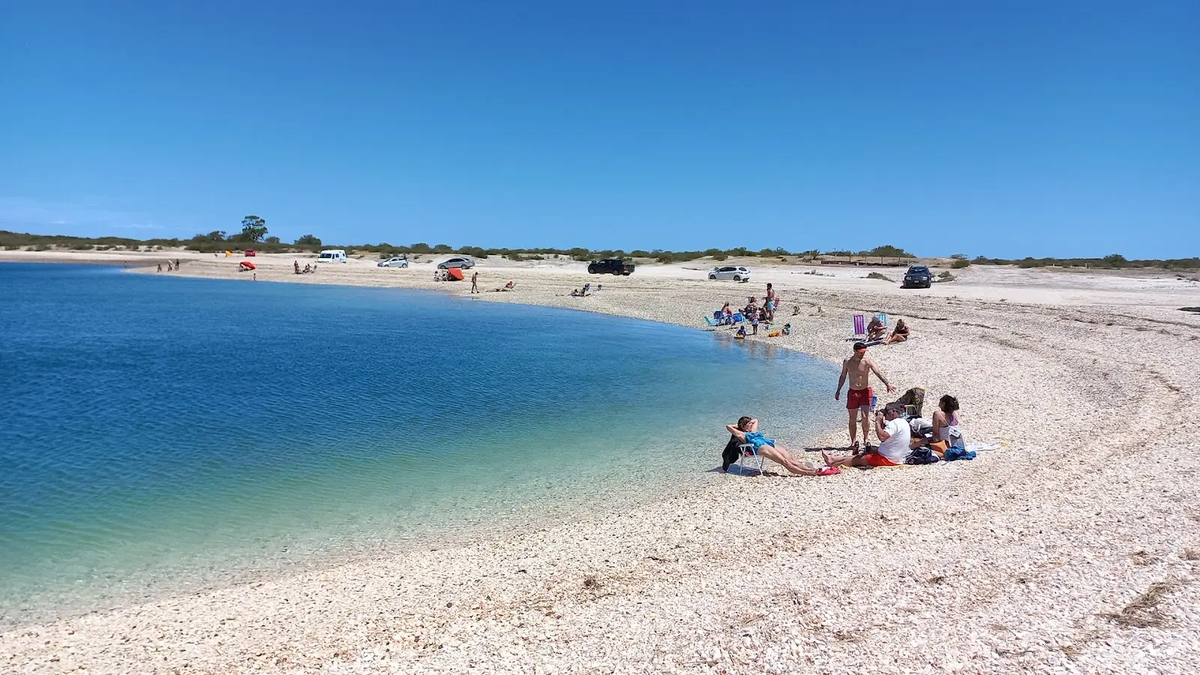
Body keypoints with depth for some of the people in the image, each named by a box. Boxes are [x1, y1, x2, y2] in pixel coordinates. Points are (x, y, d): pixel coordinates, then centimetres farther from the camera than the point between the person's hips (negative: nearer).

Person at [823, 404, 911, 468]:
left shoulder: (895, 423, -20)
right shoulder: (903, 422, 14)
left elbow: (882, 437, -33)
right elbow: (885, 434, 20)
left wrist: (878, 422, -20)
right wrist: (882, 423, 6)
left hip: (889, 459, -10)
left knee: (858, 459, -1)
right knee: (862, 454, 14)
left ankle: (833, 463, 9)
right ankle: (833, 459, 19)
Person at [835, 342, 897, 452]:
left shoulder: (868, 362, -9)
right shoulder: (847, 362, 0)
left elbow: (878, 373, -22)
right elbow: (843, 376, 13)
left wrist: (887, 383, -37)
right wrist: (838, 390, 14)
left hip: (865, 391, -3)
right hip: (852, 392, 3)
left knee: (865, 416, -13)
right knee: (852, 419, 7)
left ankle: (865, 436, 10)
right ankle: (853, 441, 18)